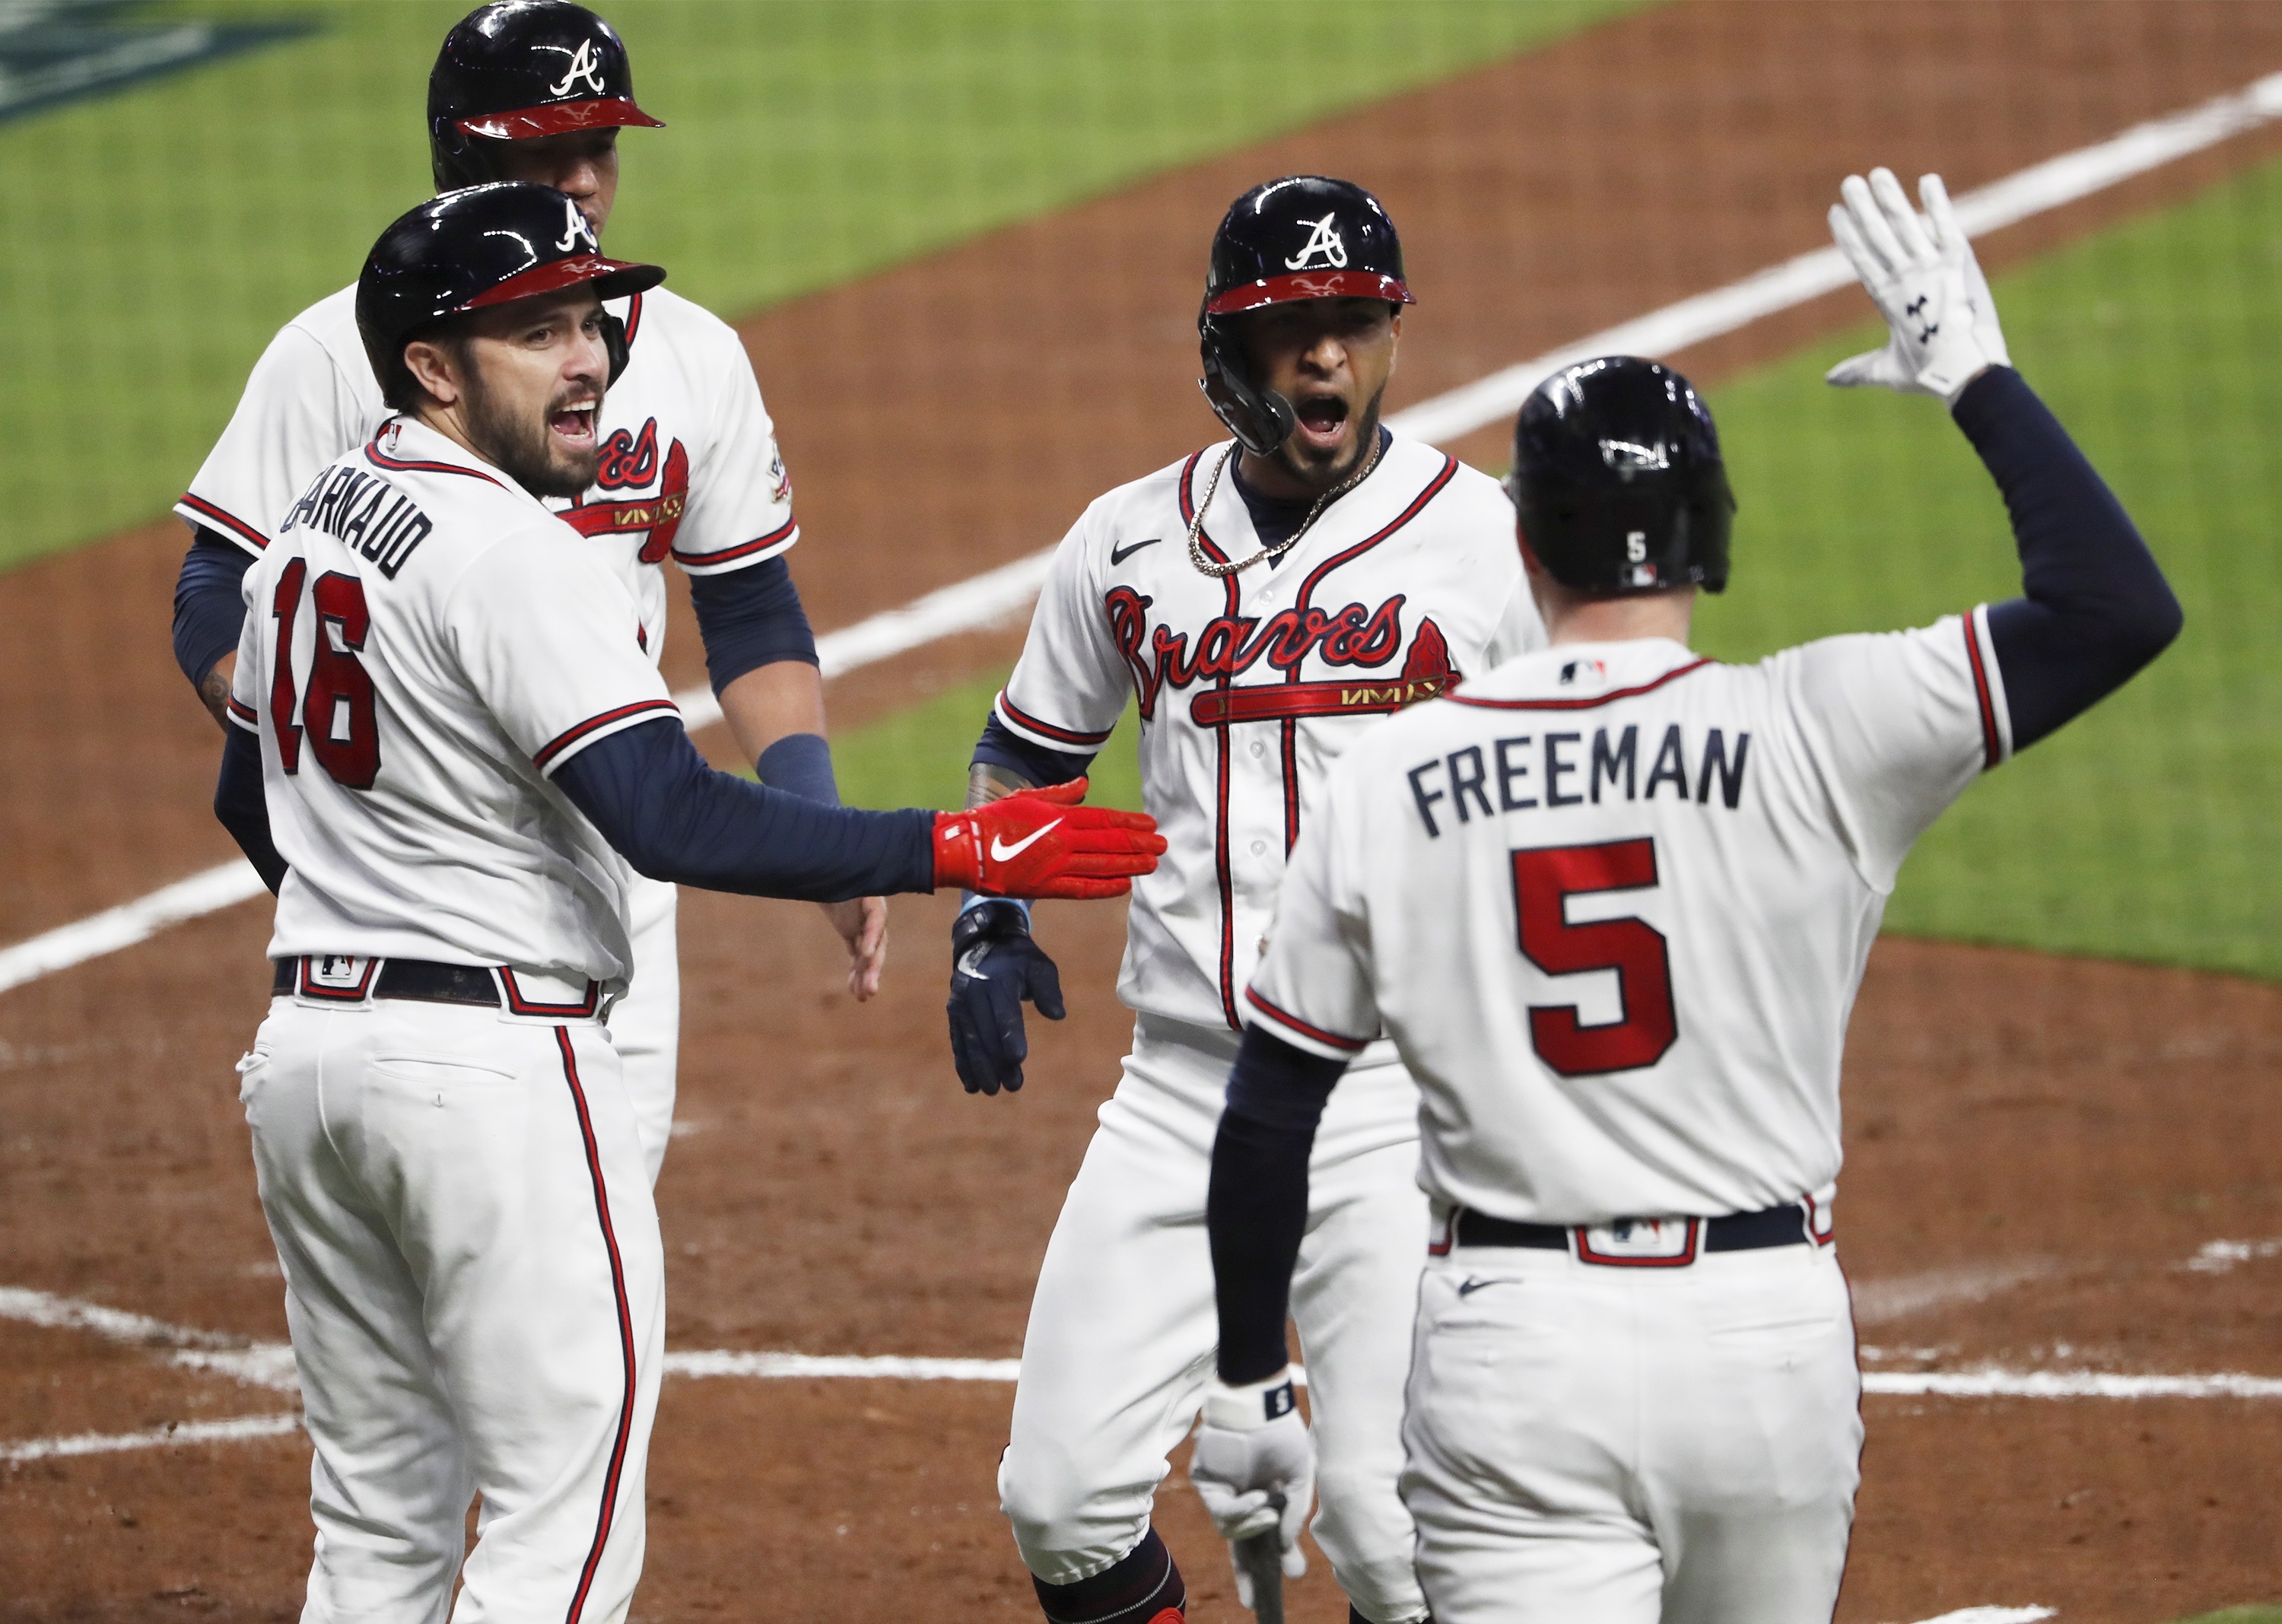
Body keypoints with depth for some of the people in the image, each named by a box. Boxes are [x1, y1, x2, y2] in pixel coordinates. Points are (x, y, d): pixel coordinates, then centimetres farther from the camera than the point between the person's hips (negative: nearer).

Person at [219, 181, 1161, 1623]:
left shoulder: (317, 522, 13)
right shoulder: (508, 549, -16)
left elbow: (251, 798, 25)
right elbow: (671, 819, -26)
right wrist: (953, 852, -27)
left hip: (307, 1048, 9)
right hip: (496, 1062, -9)